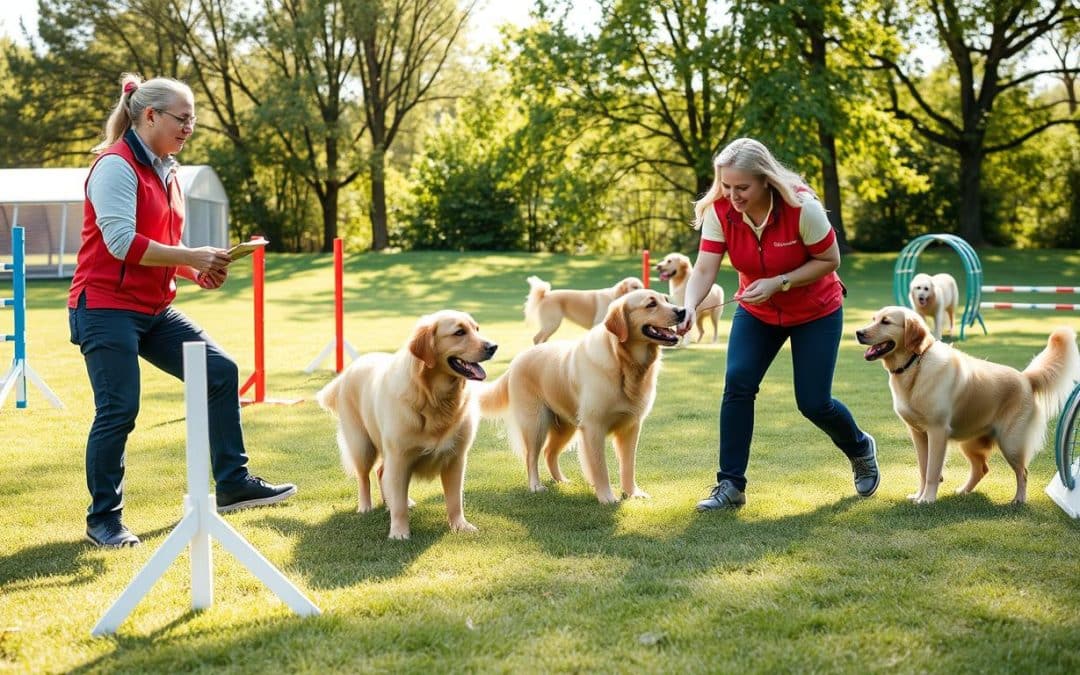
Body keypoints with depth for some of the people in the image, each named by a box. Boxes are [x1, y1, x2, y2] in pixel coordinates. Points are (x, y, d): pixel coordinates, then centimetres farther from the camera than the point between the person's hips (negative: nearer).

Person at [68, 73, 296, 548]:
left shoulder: (165, 172, 15)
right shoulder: (116, 166, -12)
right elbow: (122, 242, -22)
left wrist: (196, 271, 1)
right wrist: (192, 257, -19)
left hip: (155, 311, 9)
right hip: (106, 308, -9)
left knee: (221, 373, 3)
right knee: (118, 410, -9)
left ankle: (233, 484, 11)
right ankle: (103, 519, 6)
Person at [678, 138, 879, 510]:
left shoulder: (802, 207, -30)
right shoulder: (719, 211, -21)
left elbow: (830, 260, -19)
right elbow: (704, 269, -24)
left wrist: (778, 283, -30)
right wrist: (689, 307, -44)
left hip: (815, 311, -3)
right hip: (757, 312, 3)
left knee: (813, 403, -1)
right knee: (737, 383, -16)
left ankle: (861, 449, 33)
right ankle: (730, 485, -7)